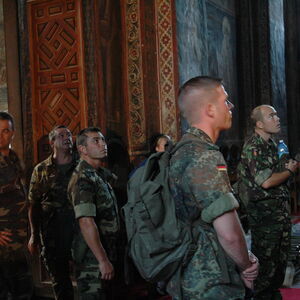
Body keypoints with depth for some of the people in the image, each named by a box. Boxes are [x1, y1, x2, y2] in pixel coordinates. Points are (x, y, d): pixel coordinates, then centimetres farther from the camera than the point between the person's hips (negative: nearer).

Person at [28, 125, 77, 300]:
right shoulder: (41, 170, 6)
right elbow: (33, 204, 5)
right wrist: (34, 236, 1)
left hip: (79, 231, 0)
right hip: (52, 236, 1)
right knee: (60, 281, 11)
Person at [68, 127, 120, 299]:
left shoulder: (100, 174, 13)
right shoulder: (83, 178, -17)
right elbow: (86, 222, -26)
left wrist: (107, 258, 16)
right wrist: (103, 260, -26)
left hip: (105, 254, 10)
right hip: (93, 260, -10)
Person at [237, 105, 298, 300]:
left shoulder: (272, 144, 13)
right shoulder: (253, 147, -16)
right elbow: (266, 182, -23)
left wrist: (288, 167, 7)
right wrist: (290, 170, -9)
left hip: (280, 209, 9)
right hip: (264, 211, -9)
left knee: (281, 256, 18)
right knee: (266, 260, 0)